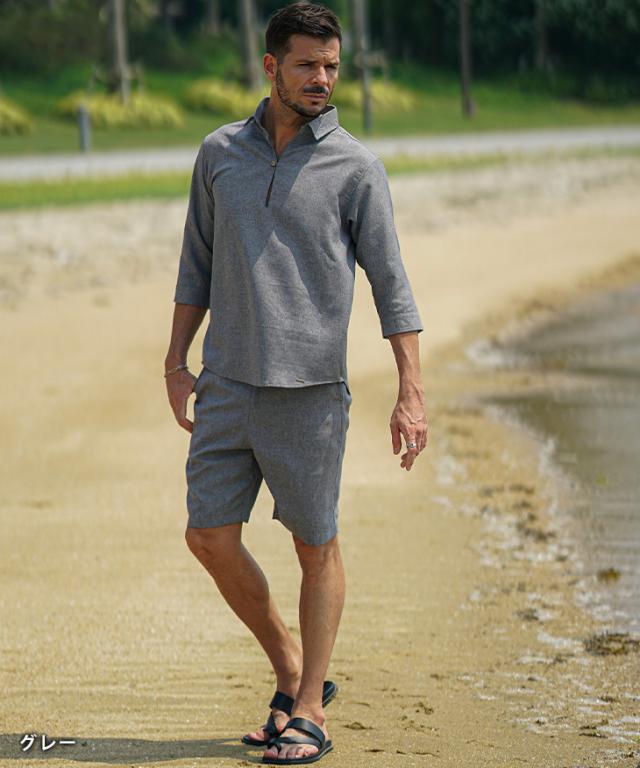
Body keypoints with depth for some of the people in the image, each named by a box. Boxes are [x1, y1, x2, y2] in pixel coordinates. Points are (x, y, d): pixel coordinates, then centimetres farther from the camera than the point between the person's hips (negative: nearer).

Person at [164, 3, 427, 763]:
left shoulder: (355, 168, -4)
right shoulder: (220, 153, 7)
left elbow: (390, 283, -5)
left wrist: (412, 393, -11)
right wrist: (177, 363, 10)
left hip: (310, 388, -4)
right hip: (228, 384, 4)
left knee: (317, 548, 2)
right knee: (210, 537, 1)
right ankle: (292, 674, 19)